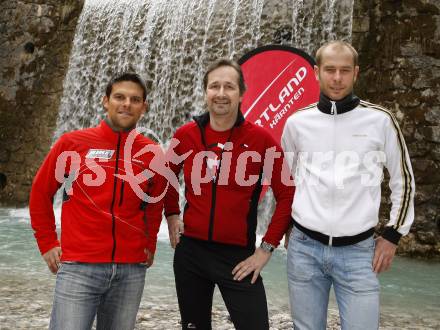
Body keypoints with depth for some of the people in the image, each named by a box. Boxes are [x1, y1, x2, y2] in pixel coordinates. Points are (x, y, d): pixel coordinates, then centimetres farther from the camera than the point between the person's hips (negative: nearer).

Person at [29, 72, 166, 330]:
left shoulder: (152, 153, 3)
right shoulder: (72, 143, -2)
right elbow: (41, 193, 8)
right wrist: (47, 244, 6)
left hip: (131, 270, 3)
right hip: (79, 267, -2)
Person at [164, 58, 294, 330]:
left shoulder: (261, 139, -9)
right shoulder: (186, 135, -1)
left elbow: (287, 195, -5)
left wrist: (267, 247, -7)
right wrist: (172, 215, 8)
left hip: (238, 256, -3)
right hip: (190, 252, 3)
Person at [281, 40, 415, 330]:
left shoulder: (380, 120, -2)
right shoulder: (297, 122, 3)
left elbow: (403, 179, 7)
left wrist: (393, 234, 2)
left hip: (358, 251, -2)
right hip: (304, 248, 2)